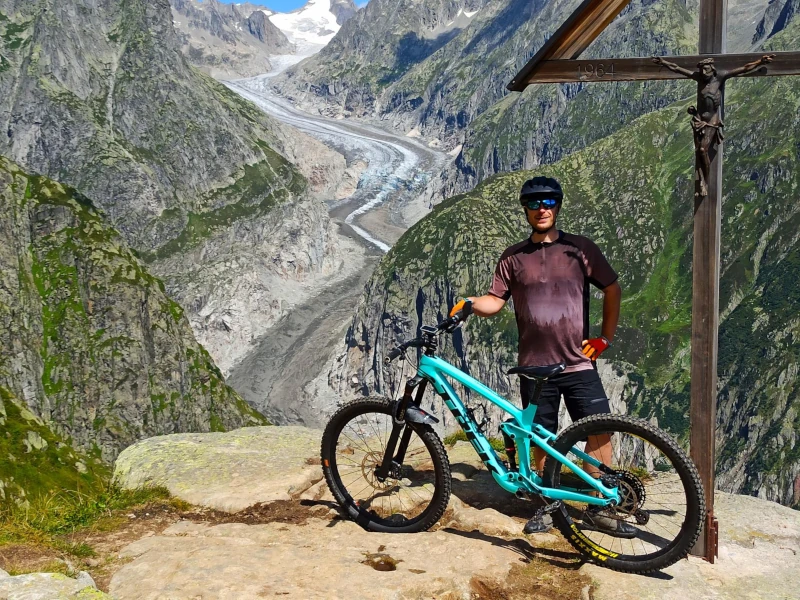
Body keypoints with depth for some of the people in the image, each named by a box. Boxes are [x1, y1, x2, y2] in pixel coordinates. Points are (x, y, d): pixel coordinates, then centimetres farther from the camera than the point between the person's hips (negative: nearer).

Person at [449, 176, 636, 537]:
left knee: (599, 433, -4)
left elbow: (612, 289, 10)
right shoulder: (513, 257, 7)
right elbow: (495, 301, 4)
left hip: (579, 363, 0)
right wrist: (470, 303, -17)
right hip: (535, 366, 1)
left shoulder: (580, 249, 3)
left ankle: (598, 509, 11)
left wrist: (605, 338, 5)